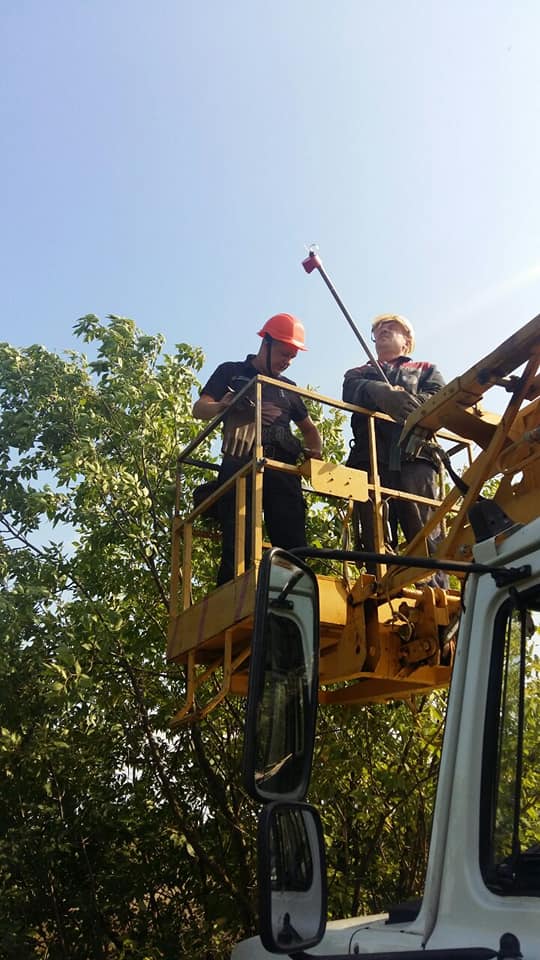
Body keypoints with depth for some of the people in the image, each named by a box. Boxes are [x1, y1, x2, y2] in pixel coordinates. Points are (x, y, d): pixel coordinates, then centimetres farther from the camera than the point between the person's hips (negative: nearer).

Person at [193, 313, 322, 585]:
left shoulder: (289, 388, 28)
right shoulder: (231, 372, 18)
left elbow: (308, 428, 36)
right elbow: (199, 409, 11)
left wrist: (315, 451, 12)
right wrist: (223, 406, -13)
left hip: (283, 471, 4)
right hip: (240, 467, -4)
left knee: (293, 547, -9)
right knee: (238, 546, -15)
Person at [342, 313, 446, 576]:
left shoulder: (426, 370, 30)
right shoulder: (358, 374, 32)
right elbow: (351, 393, 6)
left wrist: (404, 399, -12)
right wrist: (381, 392, -17)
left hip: (414, 454, -1)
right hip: (371, 455, 1)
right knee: (376, 538, -11)